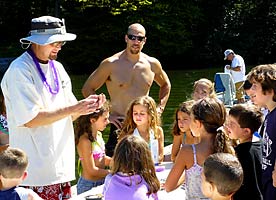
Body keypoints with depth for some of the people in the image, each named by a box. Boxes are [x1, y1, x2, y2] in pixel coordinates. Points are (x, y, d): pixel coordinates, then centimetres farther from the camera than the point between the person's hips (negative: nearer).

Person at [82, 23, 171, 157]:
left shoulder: (152, 64, 6)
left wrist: (160, 108, 12)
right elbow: (87, 89, -1)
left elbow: (165, 85, 26)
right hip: (120, 125, -4)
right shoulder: (111, 64, -6)